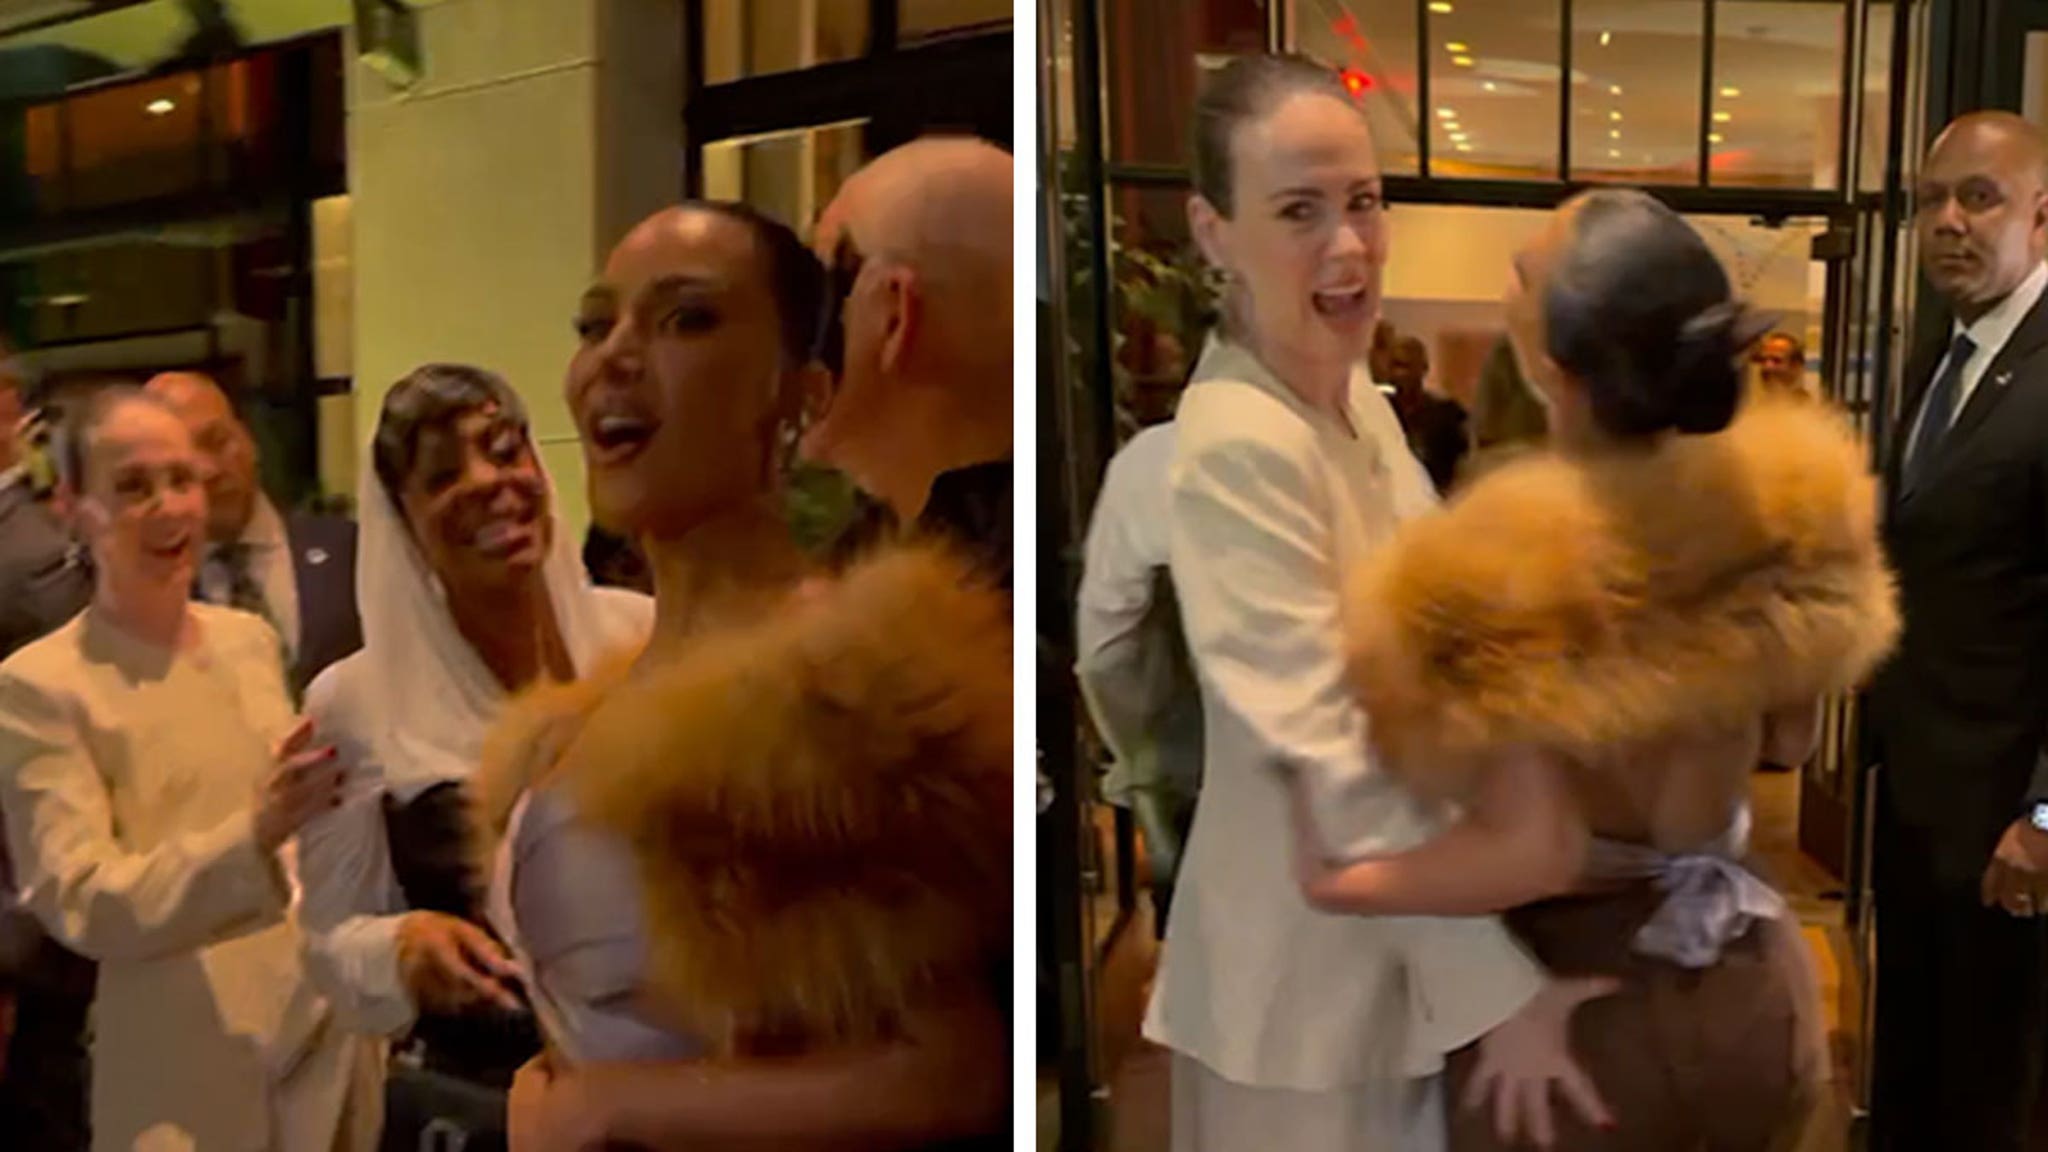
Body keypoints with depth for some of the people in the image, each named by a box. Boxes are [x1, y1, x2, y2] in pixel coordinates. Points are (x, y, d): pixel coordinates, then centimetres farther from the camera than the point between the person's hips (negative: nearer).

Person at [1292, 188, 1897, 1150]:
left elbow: (1535, 852, -27)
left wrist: (1342, 886, -18)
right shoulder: (1782, 504, -7)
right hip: (1752, 982, 5)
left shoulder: (1506, 559, -24)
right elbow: (1790, 739, 8)